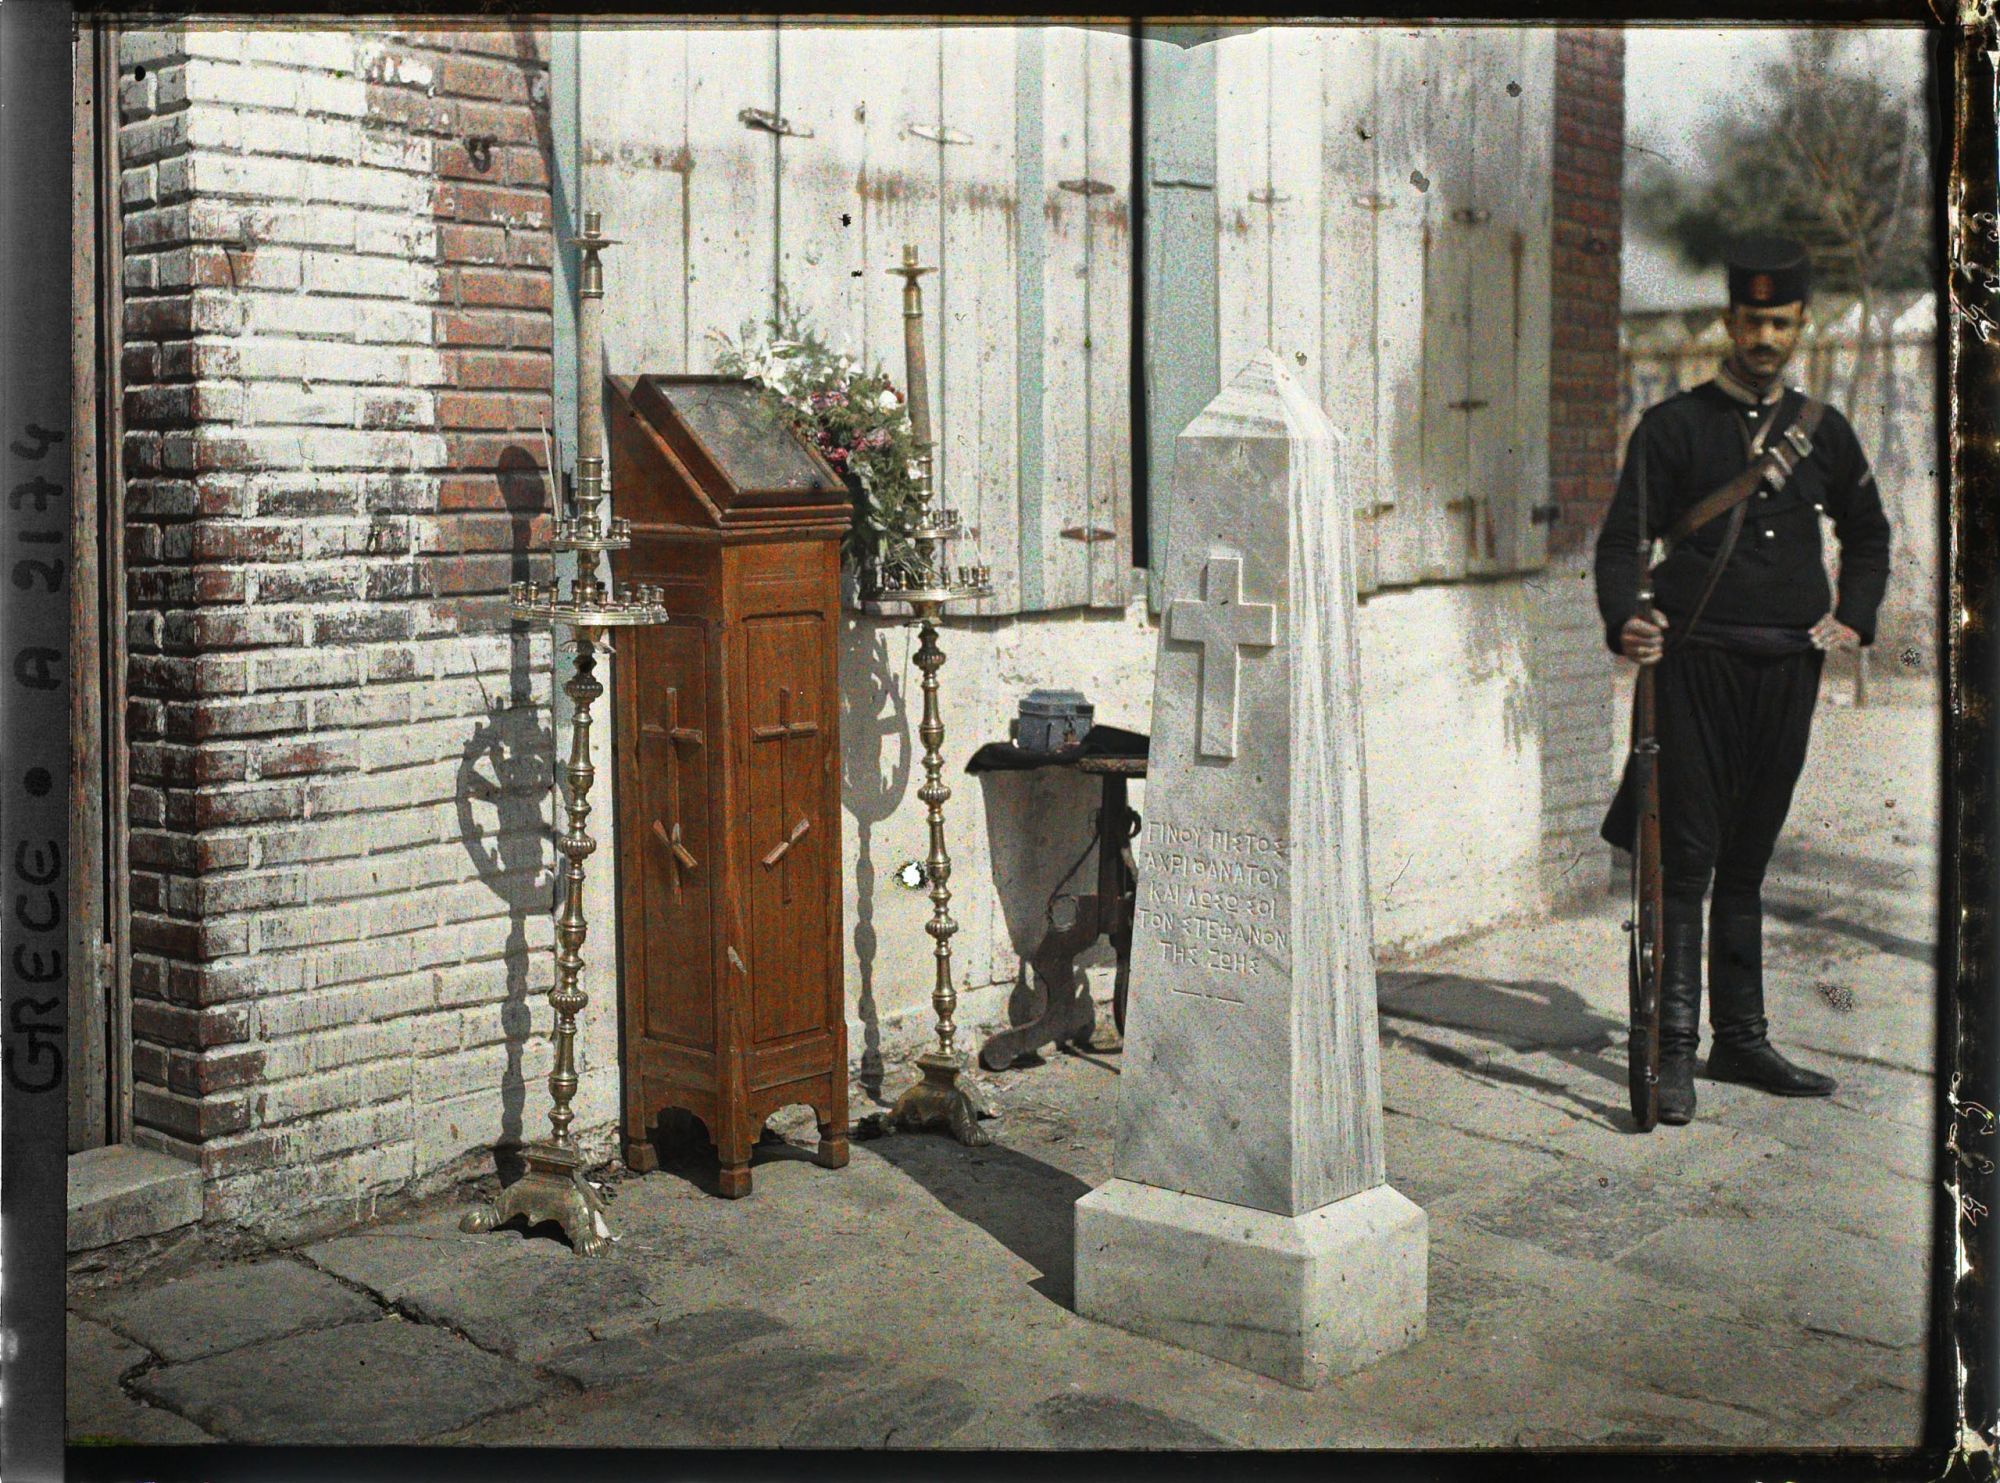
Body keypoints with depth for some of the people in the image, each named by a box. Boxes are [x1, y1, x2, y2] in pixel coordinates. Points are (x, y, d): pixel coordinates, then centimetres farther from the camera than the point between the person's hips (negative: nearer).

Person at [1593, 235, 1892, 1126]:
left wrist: (1852, 617, 14)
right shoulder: (1674, 425, 1)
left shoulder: (1821, 430, 13)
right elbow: (1623, 538, -6)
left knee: (1748, 861, 11)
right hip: (1696, 660, -4)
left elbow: (1867, 532, 28)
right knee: (1687, 860, -7)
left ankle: (1741, 1039, 19)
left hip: (1788, 667, 4)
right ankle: (1674, 1051, -4)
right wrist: (1626, 620, -24)